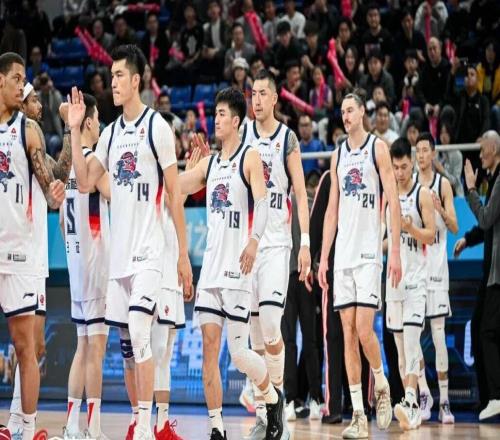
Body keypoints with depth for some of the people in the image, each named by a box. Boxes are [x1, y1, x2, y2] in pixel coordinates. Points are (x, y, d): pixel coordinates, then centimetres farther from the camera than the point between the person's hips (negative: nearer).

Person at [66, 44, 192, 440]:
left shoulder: (157, 127, -6)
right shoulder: (110, 133, 13)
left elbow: (175, 193, -6)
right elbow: (85, 183, 9)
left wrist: (184, 253, -7)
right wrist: (75, 131, 4)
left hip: (149, 251, -7)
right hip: (118, 252, 7)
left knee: (139, 332, -18)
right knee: (126, 343, 9)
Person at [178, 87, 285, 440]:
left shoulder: (250, 157, -3)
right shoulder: (209, 164, 17)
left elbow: (262, 202, -16)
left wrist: (254, 241, -31)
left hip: (237, 268, -6)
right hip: (211, 266, 6)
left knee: (238, 352, -6)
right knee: (209, 347, 0)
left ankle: (273, 397, 21)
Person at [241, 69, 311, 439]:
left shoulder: (287, 138, 1)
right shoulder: (242, 135, 8)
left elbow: (300, 193, 0)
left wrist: (305, 241, -8)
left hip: (276, 241, -3)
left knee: (270, 319, -19)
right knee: (253, 327, 4)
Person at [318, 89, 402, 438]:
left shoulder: (377, 148, -1)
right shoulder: (338, 155, 15)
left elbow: (394, 201, -5)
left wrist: (396, 251, -12)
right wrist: (323, 258, 11)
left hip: (369, 252, -5)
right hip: (343, 254, 5)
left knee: (364, 329, -14)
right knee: (348, 333, 1)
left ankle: (382, 385, 13)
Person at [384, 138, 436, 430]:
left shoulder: (423, 195, -4)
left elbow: (431, 234, -10)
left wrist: (410, 228, -24)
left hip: (416, 277, -6)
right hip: (392, 275, 6)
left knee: (411, 338, -18)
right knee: (400, 343, 6)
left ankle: (410, 402, -26)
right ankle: (413, 410, 12)